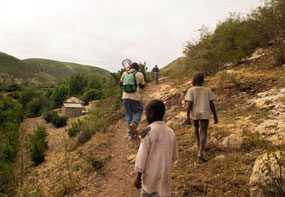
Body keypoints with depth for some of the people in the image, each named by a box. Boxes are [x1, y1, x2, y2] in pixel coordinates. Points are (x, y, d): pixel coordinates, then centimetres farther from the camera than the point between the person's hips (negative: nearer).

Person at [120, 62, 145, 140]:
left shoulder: (125, 74, 5)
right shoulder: (139, 74, -4)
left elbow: (121, 83, 19)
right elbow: (142, 86, 5)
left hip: (126, 97, 3)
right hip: (136, 98, -3)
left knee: (129, 114, 14)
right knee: (138, 112, 18)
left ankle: (130, 133, 17)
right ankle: (134, 123, -11)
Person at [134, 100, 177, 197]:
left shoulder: (148, 132, -18)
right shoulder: (171, 132, -1)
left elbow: (142, 155, -16)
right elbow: (173, 157, 8)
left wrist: (138, 177, -8)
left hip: (151, 175, -4)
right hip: (165, 175, 4)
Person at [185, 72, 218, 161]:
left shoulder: (191, 90, -7)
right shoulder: (207, 90, -2)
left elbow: (190, 104, -13)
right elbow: (212, 104, -3)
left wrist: (188, 116, -13)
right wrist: (215, 116, 3)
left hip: (194, 113, 1)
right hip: (204, 114, -1)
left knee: (196, 128, 25)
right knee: (203, 133, -2)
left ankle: (199, 145, 38)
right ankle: (200, 153, -15)